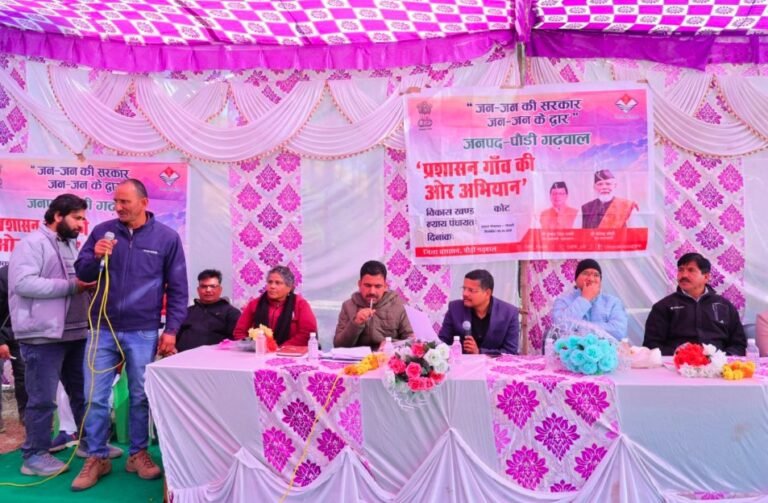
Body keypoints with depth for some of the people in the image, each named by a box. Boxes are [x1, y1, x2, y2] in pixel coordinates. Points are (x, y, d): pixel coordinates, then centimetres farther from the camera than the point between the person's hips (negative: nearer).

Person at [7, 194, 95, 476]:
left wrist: (88, 282, 5)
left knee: (83, 393, 15)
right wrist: (72, 286, -21)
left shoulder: (71, 245, 17)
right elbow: (23, 283, -21)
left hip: (75, 332, 8)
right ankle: (35, 456, 13)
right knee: (42, 399, 0)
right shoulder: (33, 243, -9)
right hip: (43, 335, -8)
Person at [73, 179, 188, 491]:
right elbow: (82, 273, 8)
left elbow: (177, 289, 1)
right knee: (96, 397, 5)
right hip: (103, 329, 2)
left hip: (143, 332, -1)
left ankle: (138, 454, 26)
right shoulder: (102, 231, 3)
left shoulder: (167, 237, -2)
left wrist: (171, 329, -3)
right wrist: (95, 257, -13)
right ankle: (97, 458, 20)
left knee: (141, 397, 10)